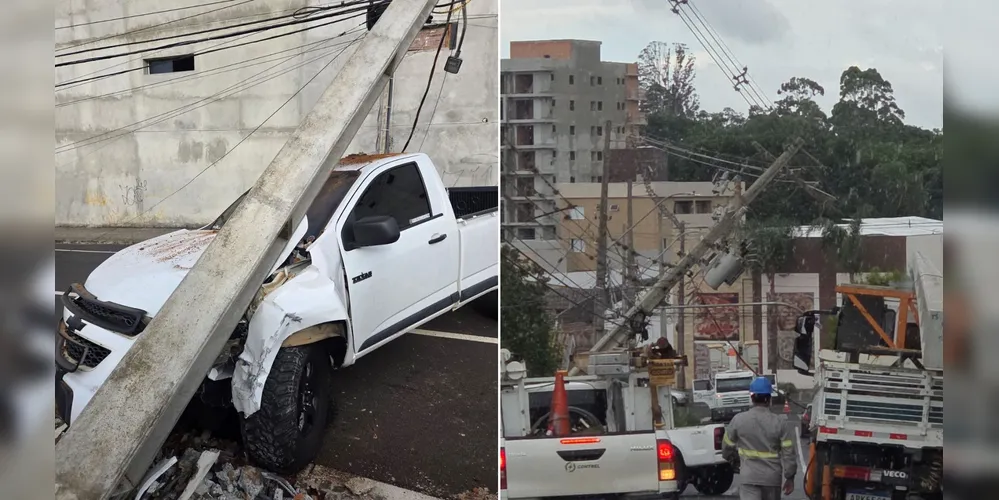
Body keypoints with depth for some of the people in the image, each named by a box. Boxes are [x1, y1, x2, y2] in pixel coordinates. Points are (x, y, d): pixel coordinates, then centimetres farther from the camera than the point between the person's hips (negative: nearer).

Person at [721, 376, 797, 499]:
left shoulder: (738, 420, -5)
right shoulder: (780, 422, -8)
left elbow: (727, 447, 7)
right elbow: (788, 453, -7)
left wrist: (736, 460, 27)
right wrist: (790, 478, 3)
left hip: (749, 477, -1)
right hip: (772, 477, 1)